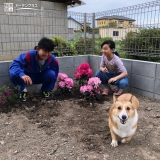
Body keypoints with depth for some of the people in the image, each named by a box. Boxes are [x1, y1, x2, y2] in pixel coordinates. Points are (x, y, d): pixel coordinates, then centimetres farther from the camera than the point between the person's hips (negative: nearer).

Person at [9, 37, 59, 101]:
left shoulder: (53, 59, -22)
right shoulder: (29, 55, -34)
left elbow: (55, 72, -4)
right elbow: (14, 65, -40)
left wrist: (51, 84, -10)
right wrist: (22, 74, -59)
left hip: (40, 77, 2)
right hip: (27, 77, -2)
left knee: (51, 74, -28)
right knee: (14, 75, -32)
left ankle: (46, 90, 4)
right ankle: (22, 90, 0)